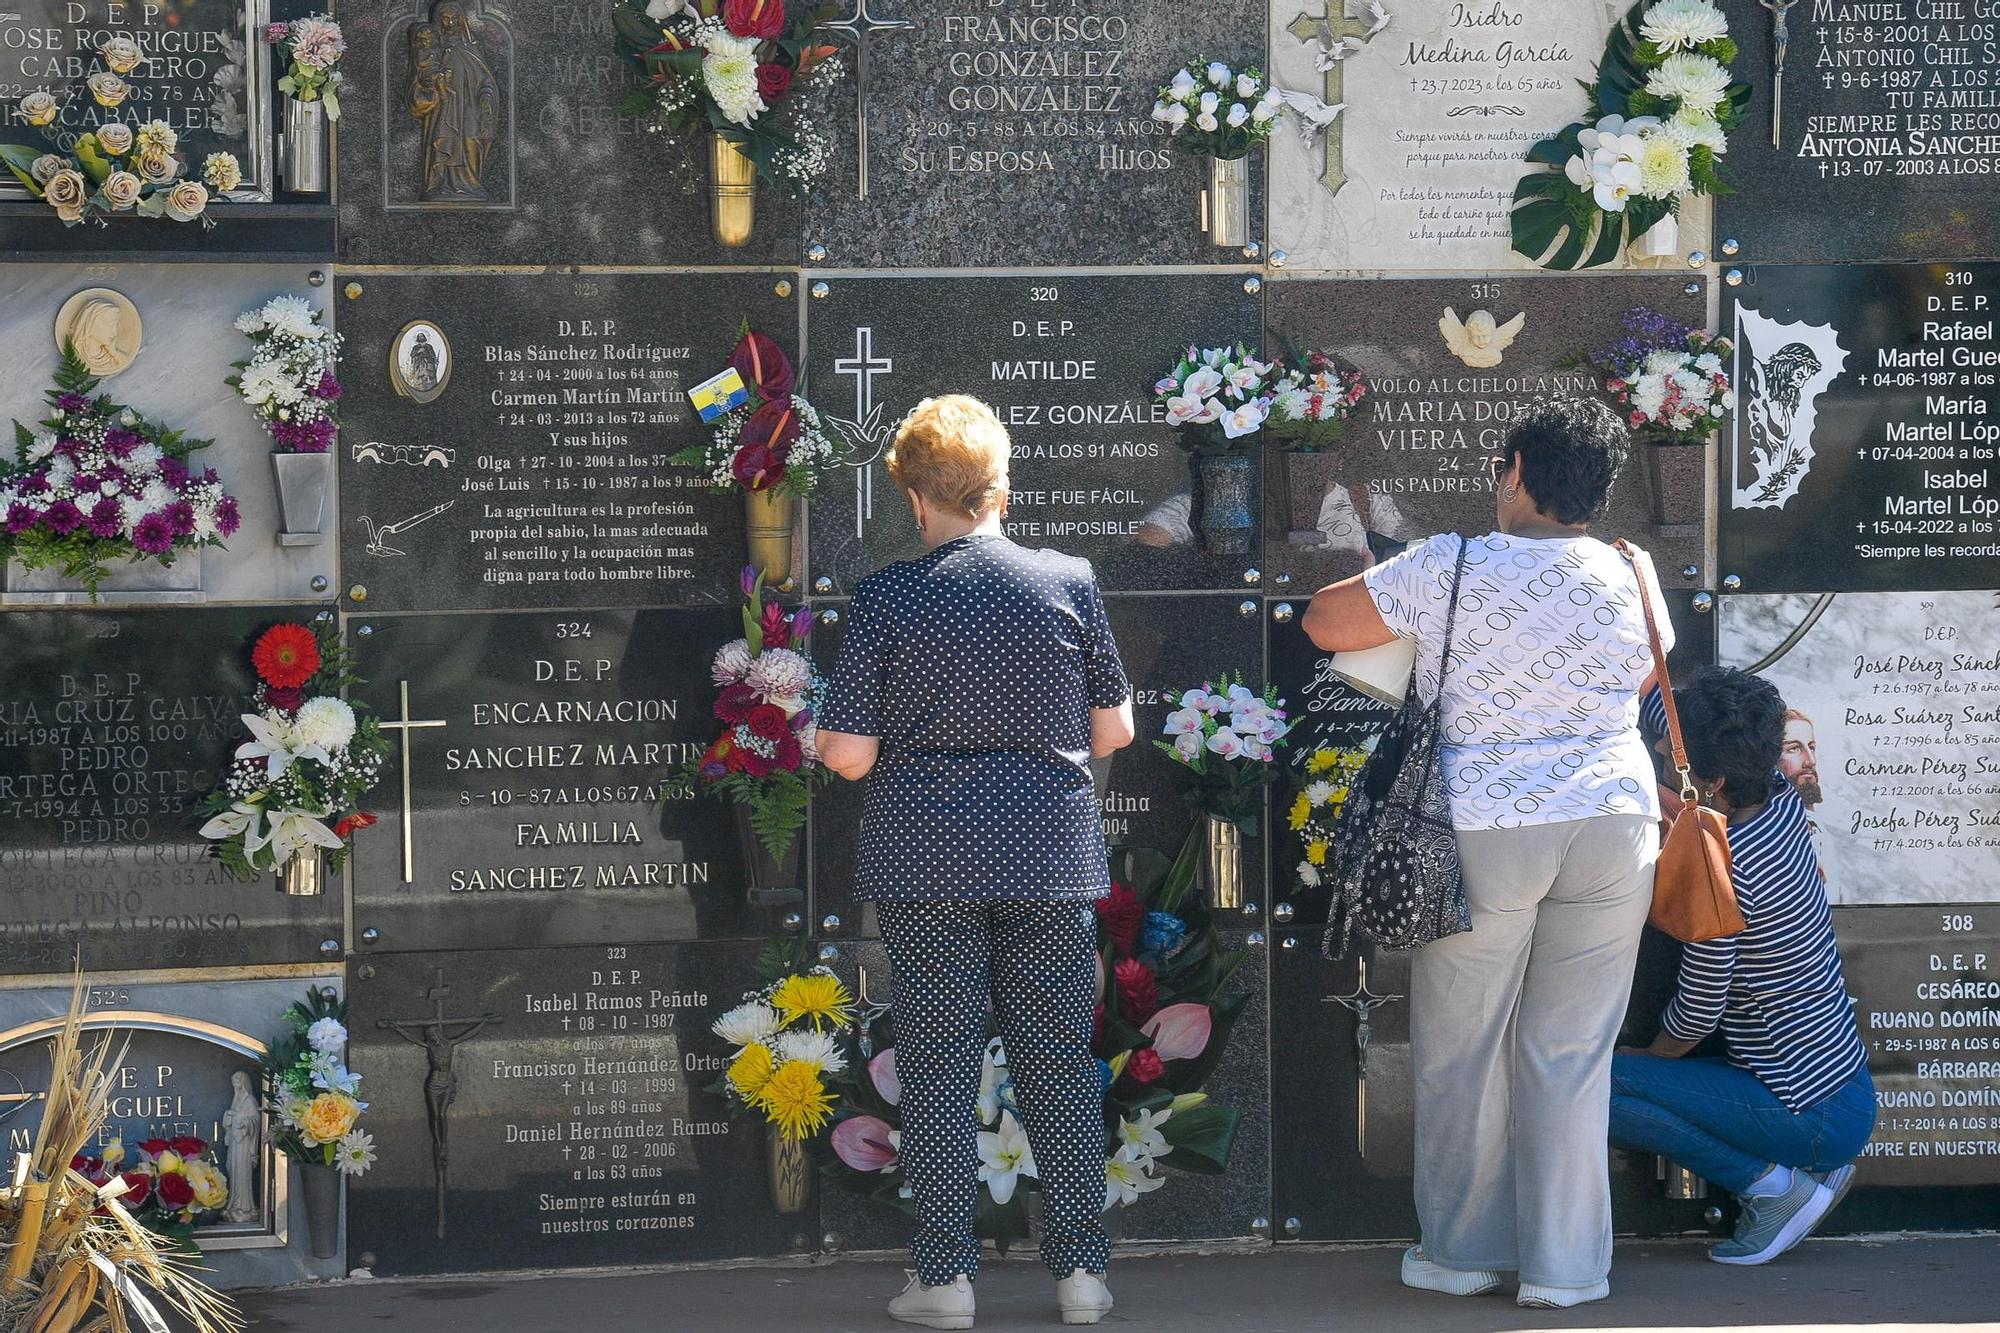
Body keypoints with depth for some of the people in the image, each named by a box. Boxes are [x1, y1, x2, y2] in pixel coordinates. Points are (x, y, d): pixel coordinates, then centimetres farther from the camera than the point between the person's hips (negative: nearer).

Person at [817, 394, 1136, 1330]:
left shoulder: (886, 598, -7)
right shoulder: (1069, 583, -2)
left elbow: (847, 754, -8)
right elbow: (1114, 728, 5)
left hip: (926, 860, -2)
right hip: (1051, 856, 2)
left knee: (937, 1065, 5)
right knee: (1058, 1060, 9)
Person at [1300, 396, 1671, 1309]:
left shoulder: (1449, 570, -10)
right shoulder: (1625, 582, 2)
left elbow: (1323, 621, -1)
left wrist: (1405, 611, 16)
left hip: (1485, 834, -3)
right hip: (1613, 831, 3)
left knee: (1461, 1051, 11)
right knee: (1571, 1055, 8)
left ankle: (1464, 1250, 20)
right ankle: (1563, 1266, 11)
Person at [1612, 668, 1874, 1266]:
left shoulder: (1723, 869, -23)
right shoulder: (1784, 808, 0)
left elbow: (1695, 1018, -12)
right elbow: (1664, 713, 14)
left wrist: (1647, 1059, 5)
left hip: (1814, 1116, -9)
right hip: (1847, 1089, 9)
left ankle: (1775, 1184, -5)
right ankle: (1810, 1171, 13)